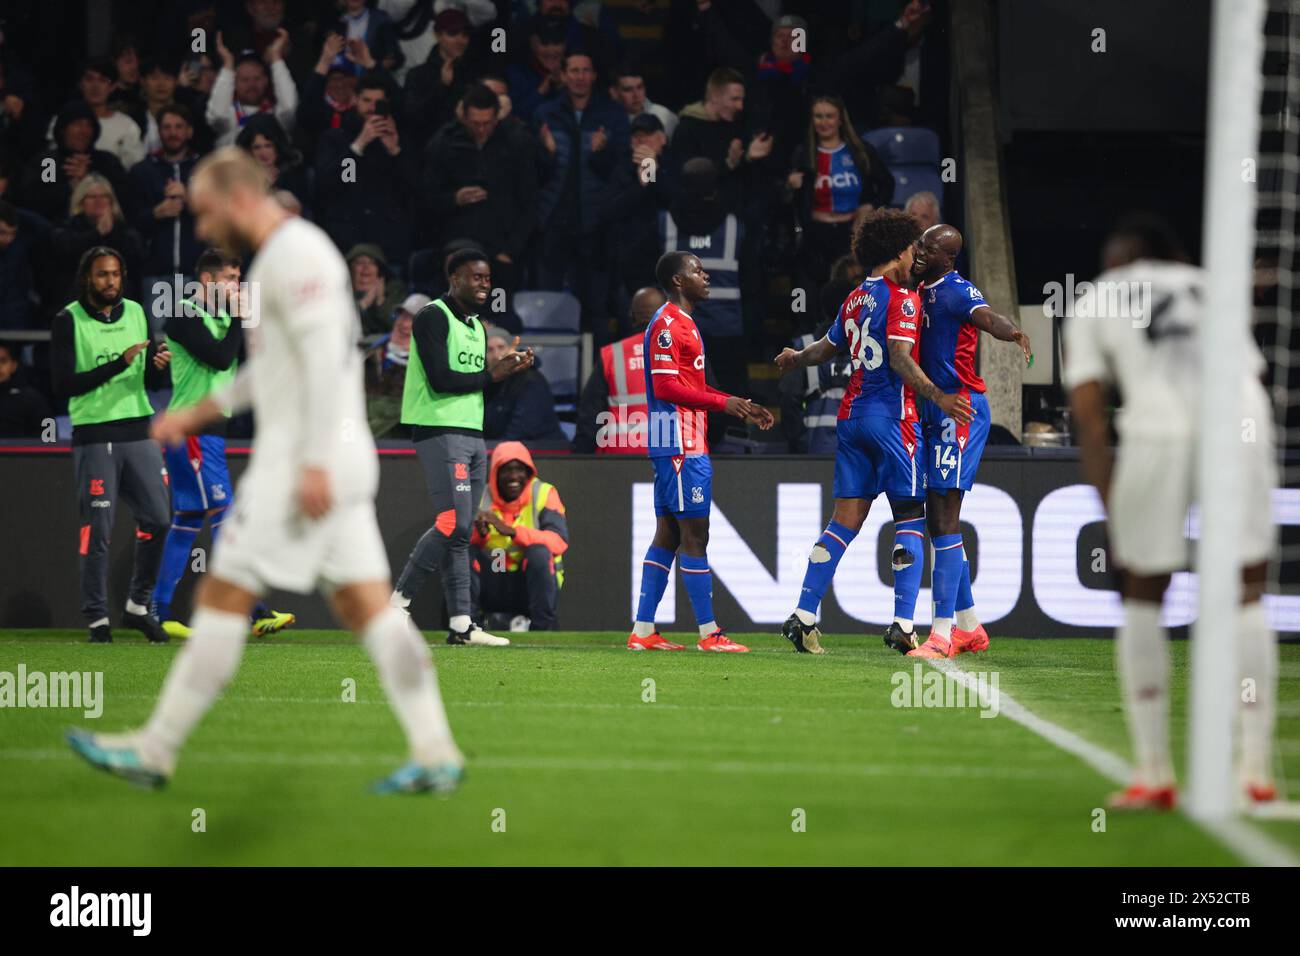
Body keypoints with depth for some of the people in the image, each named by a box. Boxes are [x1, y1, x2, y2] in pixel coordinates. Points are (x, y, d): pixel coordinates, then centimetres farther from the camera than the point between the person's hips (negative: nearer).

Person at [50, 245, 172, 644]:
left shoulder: (136, 313, 11)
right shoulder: (69, 321, -5)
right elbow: (63, 385, -13)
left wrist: (158, 366, -8)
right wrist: (118, 365, -20)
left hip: (139, 432, 5)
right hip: (94, 437, -5)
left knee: (157, 520, 1)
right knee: (98, 530, -4)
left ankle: (138, 606, 16)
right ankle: (96, 618, 5)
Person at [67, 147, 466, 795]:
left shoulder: (294, 253, -12)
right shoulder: (283, 255, 20)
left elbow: (325, 359, -21)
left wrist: (314, 463, -25)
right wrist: (197, 415, 26)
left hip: (305, 463, -10)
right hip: (336, 463, 10)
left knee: (224, 597, -4)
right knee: (363, 606, 4)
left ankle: (155, 751, 1)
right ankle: (436, 755, -2)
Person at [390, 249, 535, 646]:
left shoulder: (476, 327, 20)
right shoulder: (433, 317, -8)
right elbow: (441, 380, -17)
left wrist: (509, 367, 5)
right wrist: (492, 374, -7)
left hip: (472, 434, 9)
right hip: (440, 431, -9)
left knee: (460, 531, 5)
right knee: (453, 523, -17)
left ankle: (461, 624, 3)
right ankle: (399, 599, -7)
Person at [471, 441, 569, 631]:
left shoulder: (544, 494, -6)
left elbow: (559, 542, -23)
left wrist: (511, 531, -34)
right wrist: (479, 533, -33)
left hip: (533, 584, -1)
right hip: (493, 586, 1)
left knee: (539, 552, -31)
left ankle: (542, 627, -20)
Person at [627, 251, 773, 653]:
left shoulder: (682, 324, 20)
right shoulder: (667, 325, -12)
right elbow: (665, 387, -19)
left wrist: (741, 407, 20)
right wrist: (722, 402, -19)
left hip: (686, 445, 11)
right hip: (680, 444, -11)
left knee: (668, 535, 9)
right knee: (694, 535, -8)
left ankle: (642, 631, 10)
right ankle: (709, 633, -6)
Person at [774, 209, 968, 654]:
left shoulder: (855, 299, 14)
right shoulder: (902, 299, -8)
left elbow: (825, 348, 28)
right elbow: (900, 359, -20)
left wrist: (794, 359, 49)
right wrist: (938, 397, -27)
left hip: (852, 414, 7)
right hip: (892, 417, -7)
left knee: (845, 520, 7)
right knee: (910, 519, -1)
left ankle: (803, 616, 1)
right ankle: (902, 624, -9)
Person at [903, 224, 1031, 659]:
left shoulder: (957, 292, -13)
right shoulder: (922, 293, 16)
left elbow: (986, 317, -35)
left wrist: (1013, 332, -58)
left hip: (959, 410, -10)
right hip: (934, 413, 10)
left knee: (945, 518, -12)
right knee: (937, 520, 13)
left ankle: (942, 634, -13)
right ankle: (969, 626, 22)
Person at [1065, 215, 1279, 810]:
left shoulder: (1091, 307, 24)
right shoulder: (1211, 289, 32)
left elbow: (1089, 419, 12)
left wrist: (1113, 518, 11)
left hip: (1158, 428, -2)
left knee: (1141, 598, 14)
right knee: (1245, 595, 13)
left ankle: (1153, 774, 12)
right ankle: (1256, 771, 8)